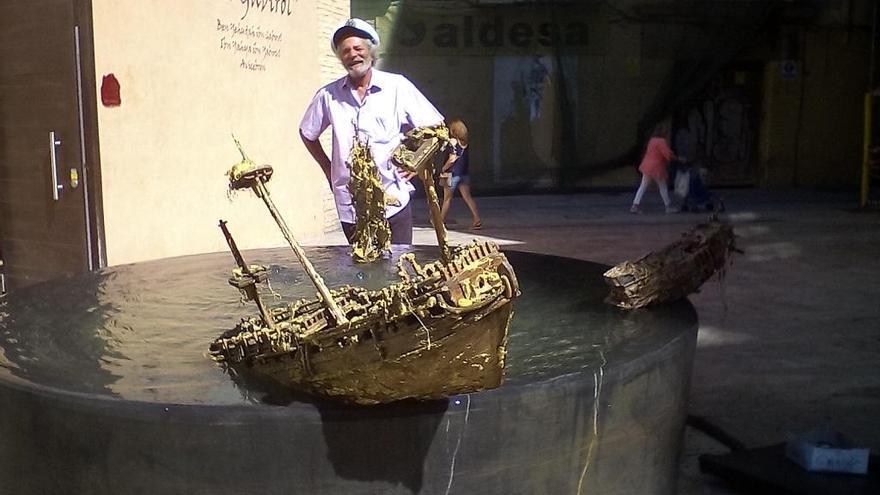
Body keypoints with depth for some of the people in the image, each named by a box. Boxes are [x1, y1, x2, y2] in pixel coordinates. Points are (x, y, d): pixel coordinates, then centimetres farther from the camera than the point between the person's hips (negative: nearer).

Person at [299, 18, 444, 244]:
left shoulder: (397, 86, -1)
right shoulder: (328, 95, 4)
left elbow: (435, 127, 5)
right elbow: (307, 133, 20)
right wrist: (328, 169, 13)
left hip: (394, 202, -2)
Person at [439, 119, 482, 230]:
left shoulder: (453, 141, -13)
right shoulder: (465, 142, 7)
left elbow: (452, 158, -17)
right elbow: (467, 157, 10)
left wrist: (444, 168, -7)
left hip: (453, 173, -6)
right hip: (465, 173, 6)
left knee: (447, 199, 6)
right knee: (467, 197, 4)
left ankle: (441, 221, 17)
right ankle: (477, 219, -7)